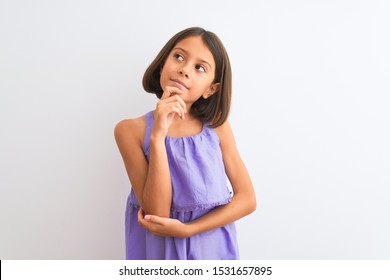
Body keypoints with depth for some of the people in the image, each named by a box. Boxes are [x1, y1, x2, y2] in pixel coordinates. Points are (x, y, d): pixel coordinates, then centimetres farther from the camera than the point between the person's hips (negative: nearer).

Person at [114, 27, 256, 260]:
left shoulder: (217, 126, -9)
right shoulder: (132, 130, -14)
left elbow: (247, 199, -8)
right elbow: (157, 213, -20)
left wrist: (186, 229, -17)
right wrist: (158, 135, -28)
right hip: (158, 249, -1)